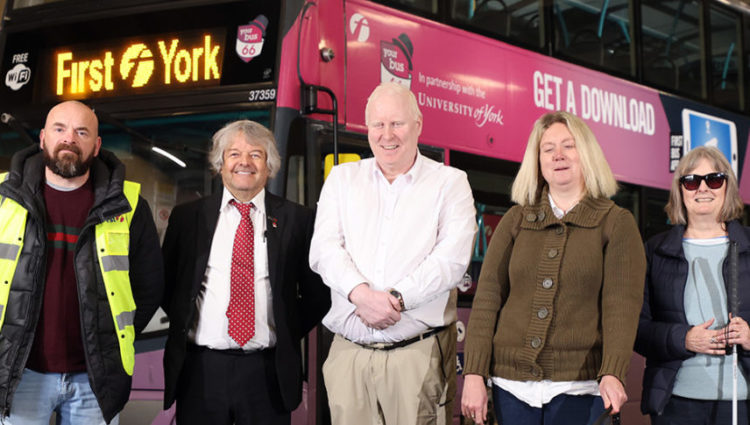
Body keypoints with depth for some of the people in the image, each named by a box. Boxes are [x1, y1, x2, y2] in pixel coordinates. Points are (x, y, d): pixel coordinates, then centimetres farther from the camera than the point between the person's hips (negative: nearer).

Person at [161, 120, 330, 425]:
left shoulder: (296, 219, 3)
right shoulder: (187, 217, 7)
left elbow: (318, 292, 8)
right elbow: (164, 284, 14)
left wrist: (288, 332, 1)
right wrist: (184, 324, 4)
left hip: (268, 373, -1)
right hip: (200, 368, 1)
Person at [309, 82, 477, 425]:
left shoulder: (450, 183, 6)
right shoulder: (342, 178, 15)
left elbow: (452, 259, -6)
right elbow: (323, 249, 2)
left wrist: (397, 298, -16)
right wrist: (361, 293, -15)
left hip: (419, 353, -2)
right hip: (349, 351, 2)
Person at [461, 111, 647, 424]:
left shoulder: (617, 223, 3)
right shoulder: (515, 220, 10)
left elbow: (622, 303, -8)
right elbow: (487, 297, 6)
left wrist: (612, 374, -23)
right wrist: (474, 374, -3)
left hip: (581, 389, -2)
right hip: (512, 384, 3)